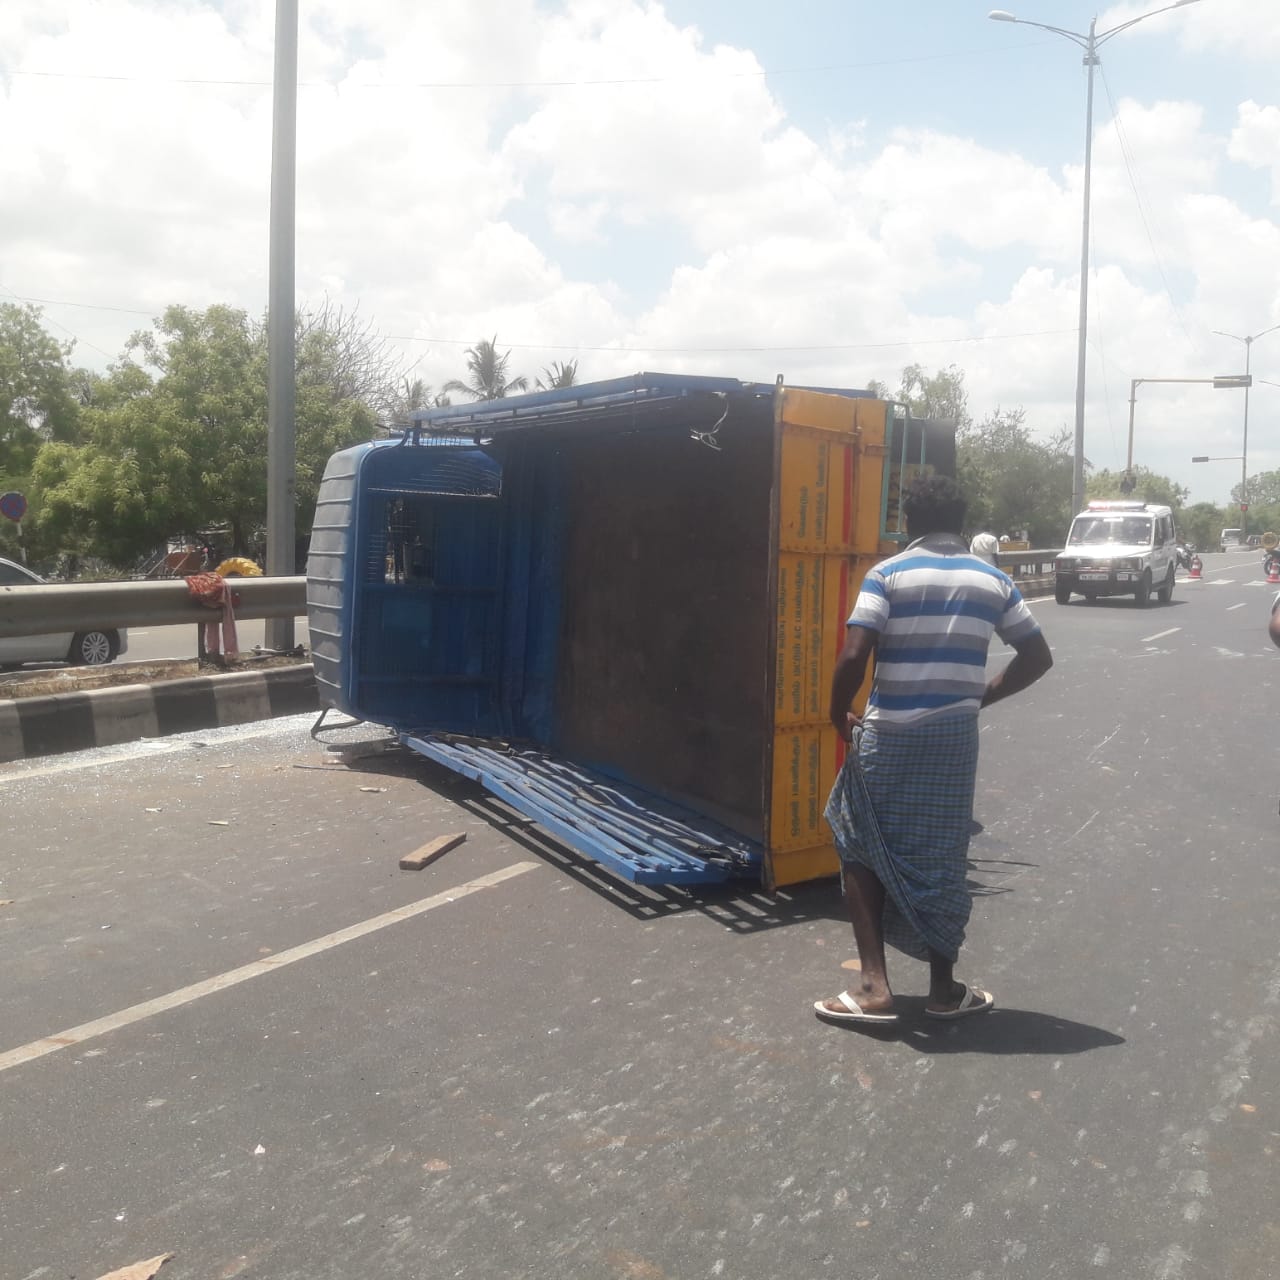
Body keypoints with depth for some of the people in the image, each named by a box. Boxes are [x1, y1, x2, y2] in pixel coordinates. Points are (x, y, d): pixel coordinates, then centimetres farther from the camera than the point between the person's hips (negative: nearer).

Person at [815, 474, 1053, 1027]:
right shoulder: (992, 580, 6)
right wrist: (981, 696, 15)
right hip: (955, 735, 3)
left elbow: (853, 657, -17)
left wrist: (839, 714, -2)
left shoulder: (888, 574, -7)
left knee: (862, 849, 12)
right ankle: (944, 989, 24)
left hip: (888, 735, -3)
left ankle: (875, 986, 7)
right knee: (941, 860, 14)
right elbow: (1038, 657, 9)